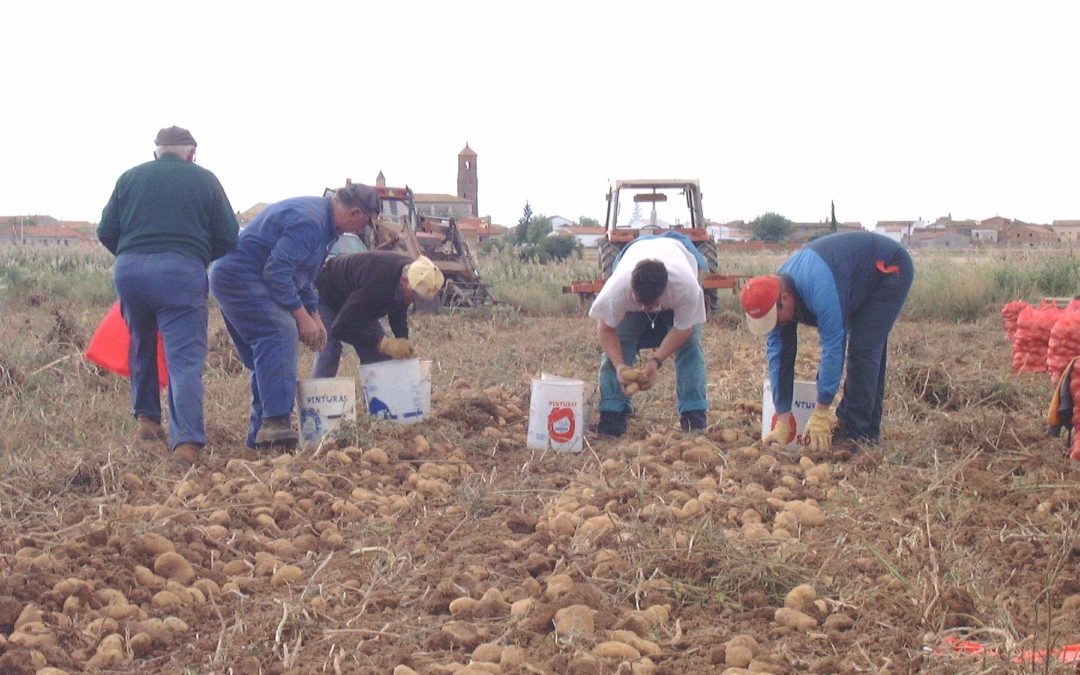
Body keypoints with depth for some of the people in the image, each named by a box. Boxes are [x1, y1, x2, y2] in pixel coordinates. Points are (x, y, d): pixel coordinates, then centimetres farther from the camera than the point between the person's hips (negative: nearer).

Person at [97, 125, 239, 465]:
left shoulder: (130, 178, 15)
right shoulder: (204, 180, 10)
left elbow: (106, 231, 11)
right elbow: (228, 237, 7)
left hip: (129, 269, 3)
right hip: (182, 272, -3)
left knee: (142, 346, 26)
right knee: (185, 358, -6)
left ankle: (146, 420, 31)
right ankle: (186, 441, -20)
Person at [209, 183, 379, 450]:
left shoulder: (321, 220, 16)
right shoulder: (309, 220, -20)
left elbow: (303, 276, 26)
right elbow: (277, 271, -26)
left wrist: (314, 316, 18)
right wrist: (303, 317, -20)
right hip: (240, 277, -12)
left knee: (265, 358, 9)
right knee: (279, 334, -26)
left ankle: (260, 434, 12)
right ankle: (276, 422, -36)